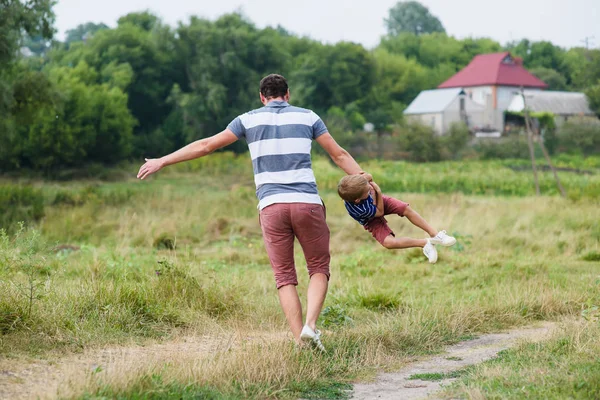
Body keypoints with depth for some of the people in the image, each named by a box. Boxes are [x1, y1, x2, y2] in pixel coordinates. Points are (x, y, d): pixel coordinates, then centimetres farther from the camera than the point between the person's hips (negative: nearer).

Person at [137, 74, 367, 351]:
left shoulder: (249, 120, 12)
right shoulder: (307, 117, 13)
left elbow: (205, 146, 11)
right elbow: (339, 155, 12)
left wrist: (161, 162, 17)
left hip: (271, 206, 0)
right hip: (307, 203, 0)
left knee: (284, 276, 8)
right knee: (319, 268, 12)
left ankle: (300, 341, -2)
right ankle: (310, 325, -11)